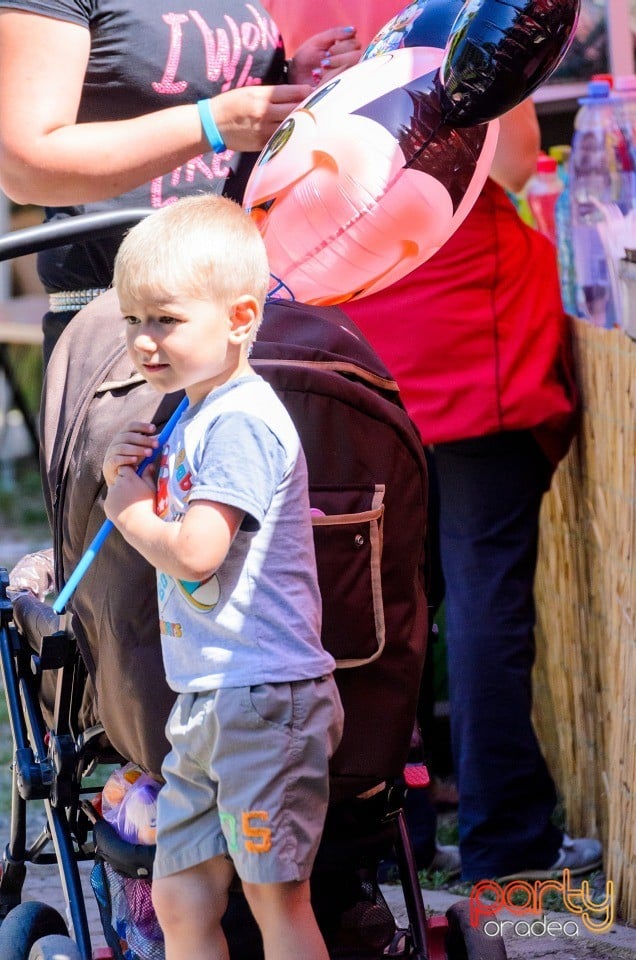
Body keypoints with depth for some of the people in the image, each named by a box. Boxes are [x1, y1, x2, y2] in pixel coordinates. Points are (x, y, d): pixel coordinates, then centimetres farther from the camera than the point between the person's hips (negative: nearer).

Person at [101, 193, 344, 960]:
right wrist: (124, 479, 5)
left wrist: (129, 510, -7)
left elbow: (194, 552, -25)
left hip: (263, 697, -10)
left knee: (276, 897, -3)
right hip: (205, 700, 10)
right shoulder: (191, 418, 14)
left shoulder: (240, 422, -16)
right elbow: (164, 534, 22)